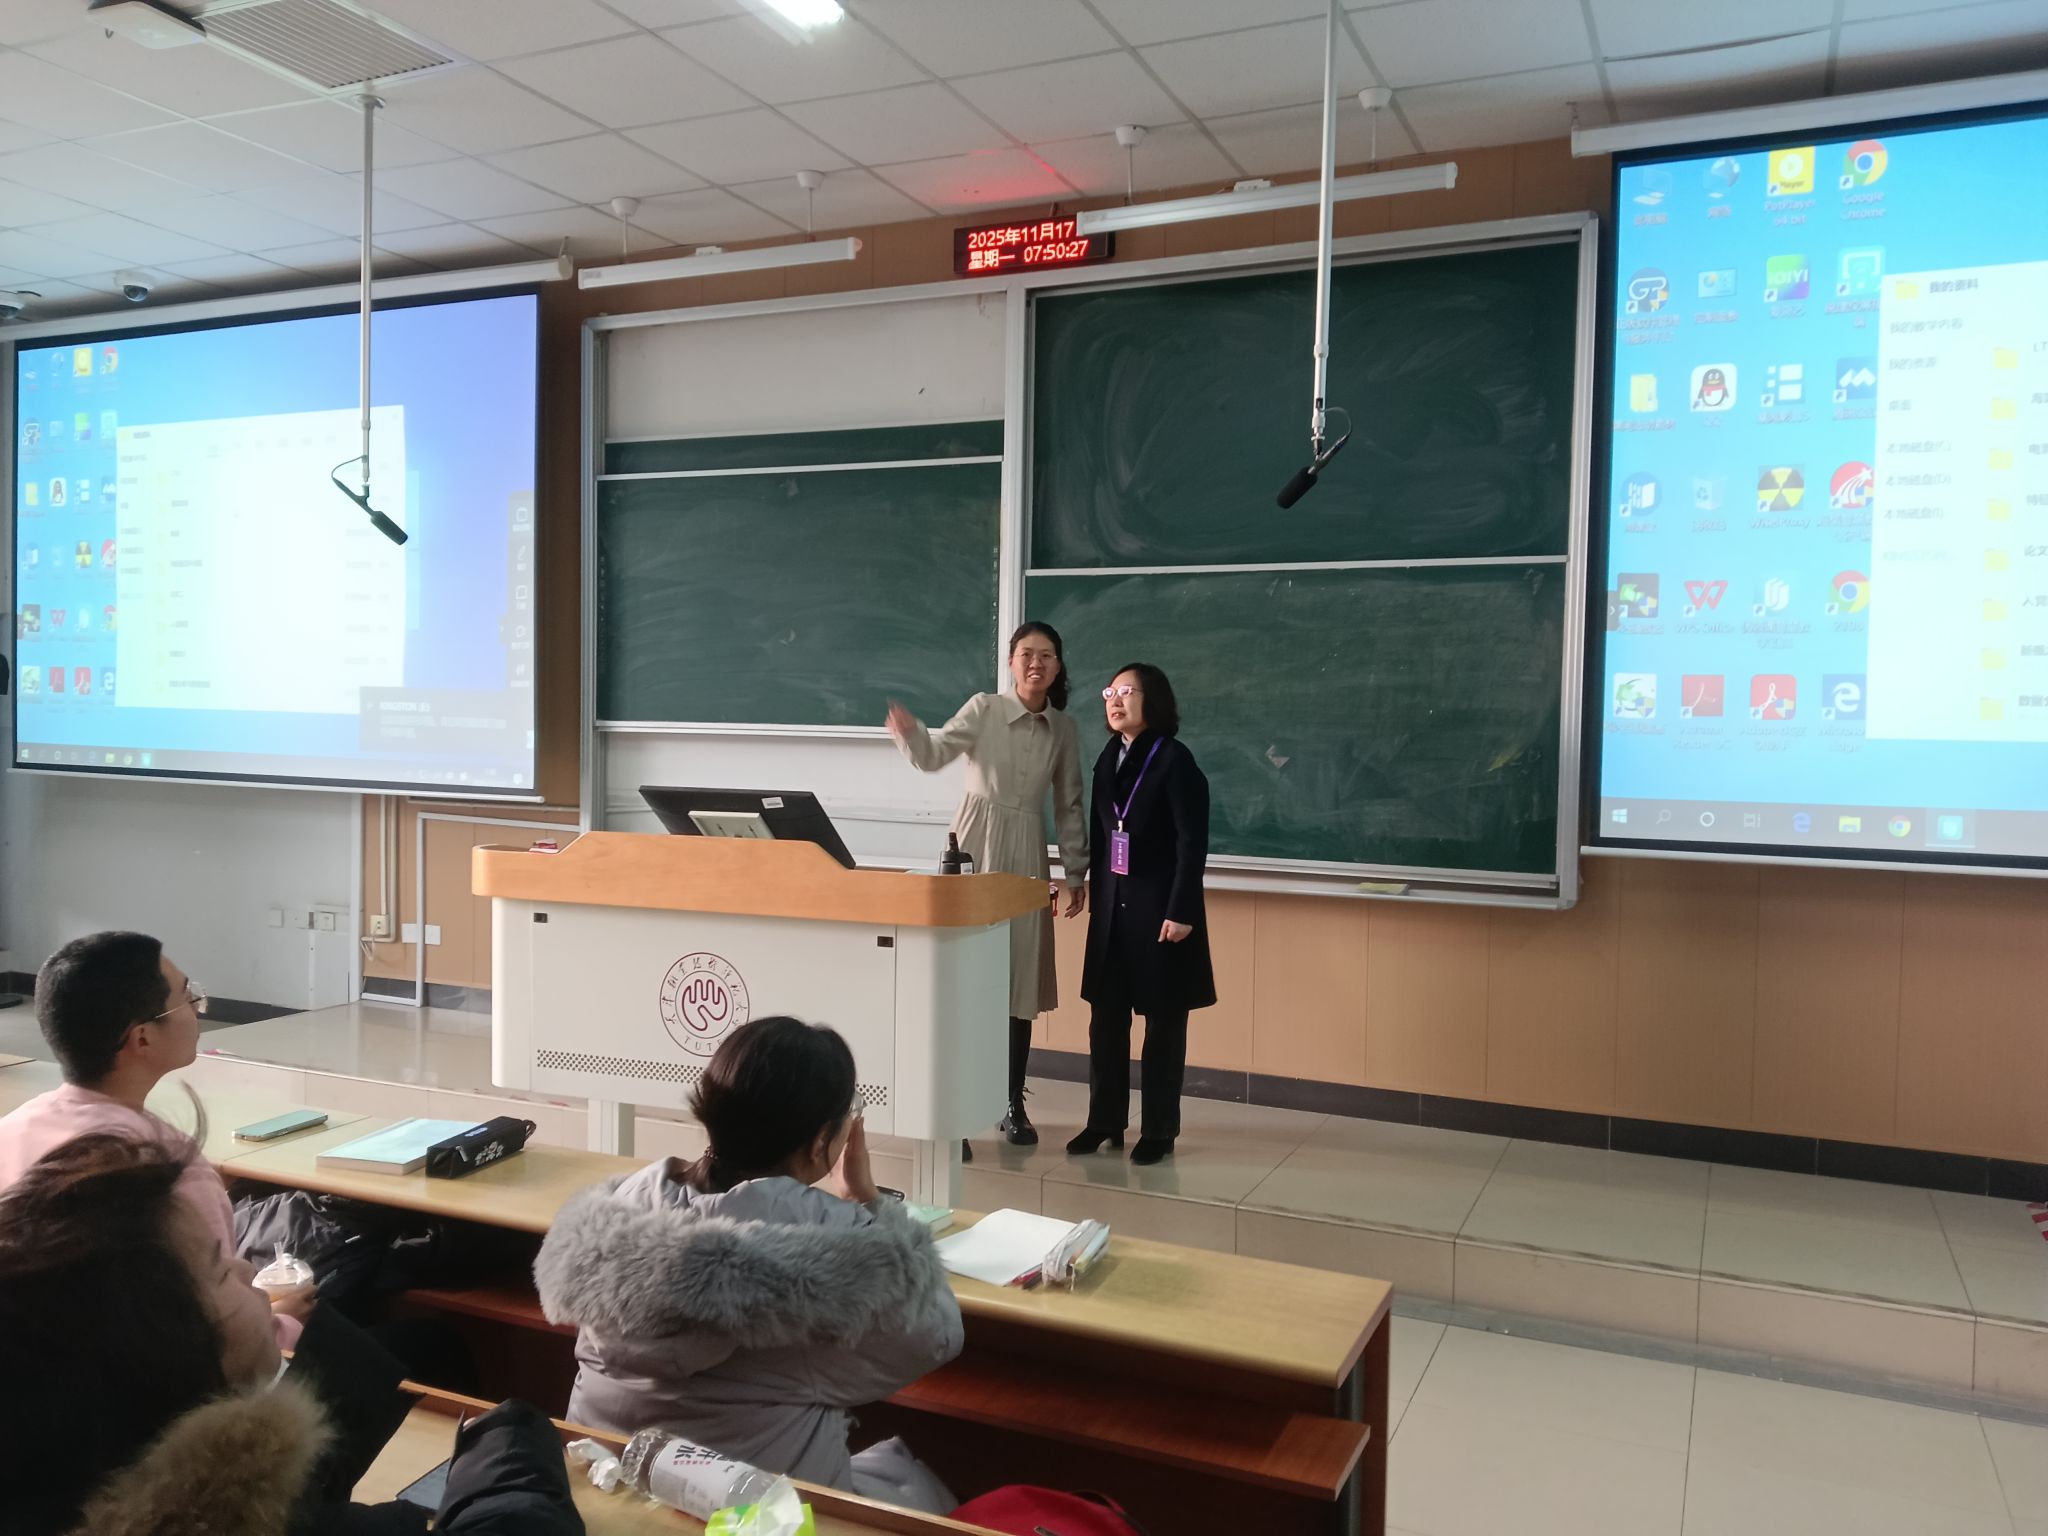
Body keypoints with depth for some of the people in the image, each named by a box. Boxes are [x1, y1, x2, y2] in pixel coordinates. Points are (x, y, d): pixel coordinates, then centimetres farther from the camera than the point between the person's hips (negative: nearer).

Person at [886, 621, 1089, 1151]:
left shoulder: (1064, 729, 7)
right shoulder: (984, 708, -3)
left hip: (1027, 855, 3)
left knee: (1021, 983, 7)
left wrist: (1076, 873, 12)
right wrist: (909, 733, -38)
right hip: (975, 847, -3)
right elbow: (934, 755, -16)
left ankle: (1014, 1105, 20)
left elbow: (1068, 807, 13)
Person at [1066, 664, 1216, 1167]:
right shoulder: (1108, 759, 9)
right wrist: (1097, 895, 13)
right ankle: (1104, 1121, 20)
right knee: (1106, 1016, 8)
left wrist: (1181, 912, -17)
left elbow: (1192, 842, -13)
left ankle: (1159, 1131, 14)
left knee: (1163, 1019, 4)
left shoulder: (1174, 760, -11)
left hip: (1160, 907, -6)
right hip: (1113, 905, 6)